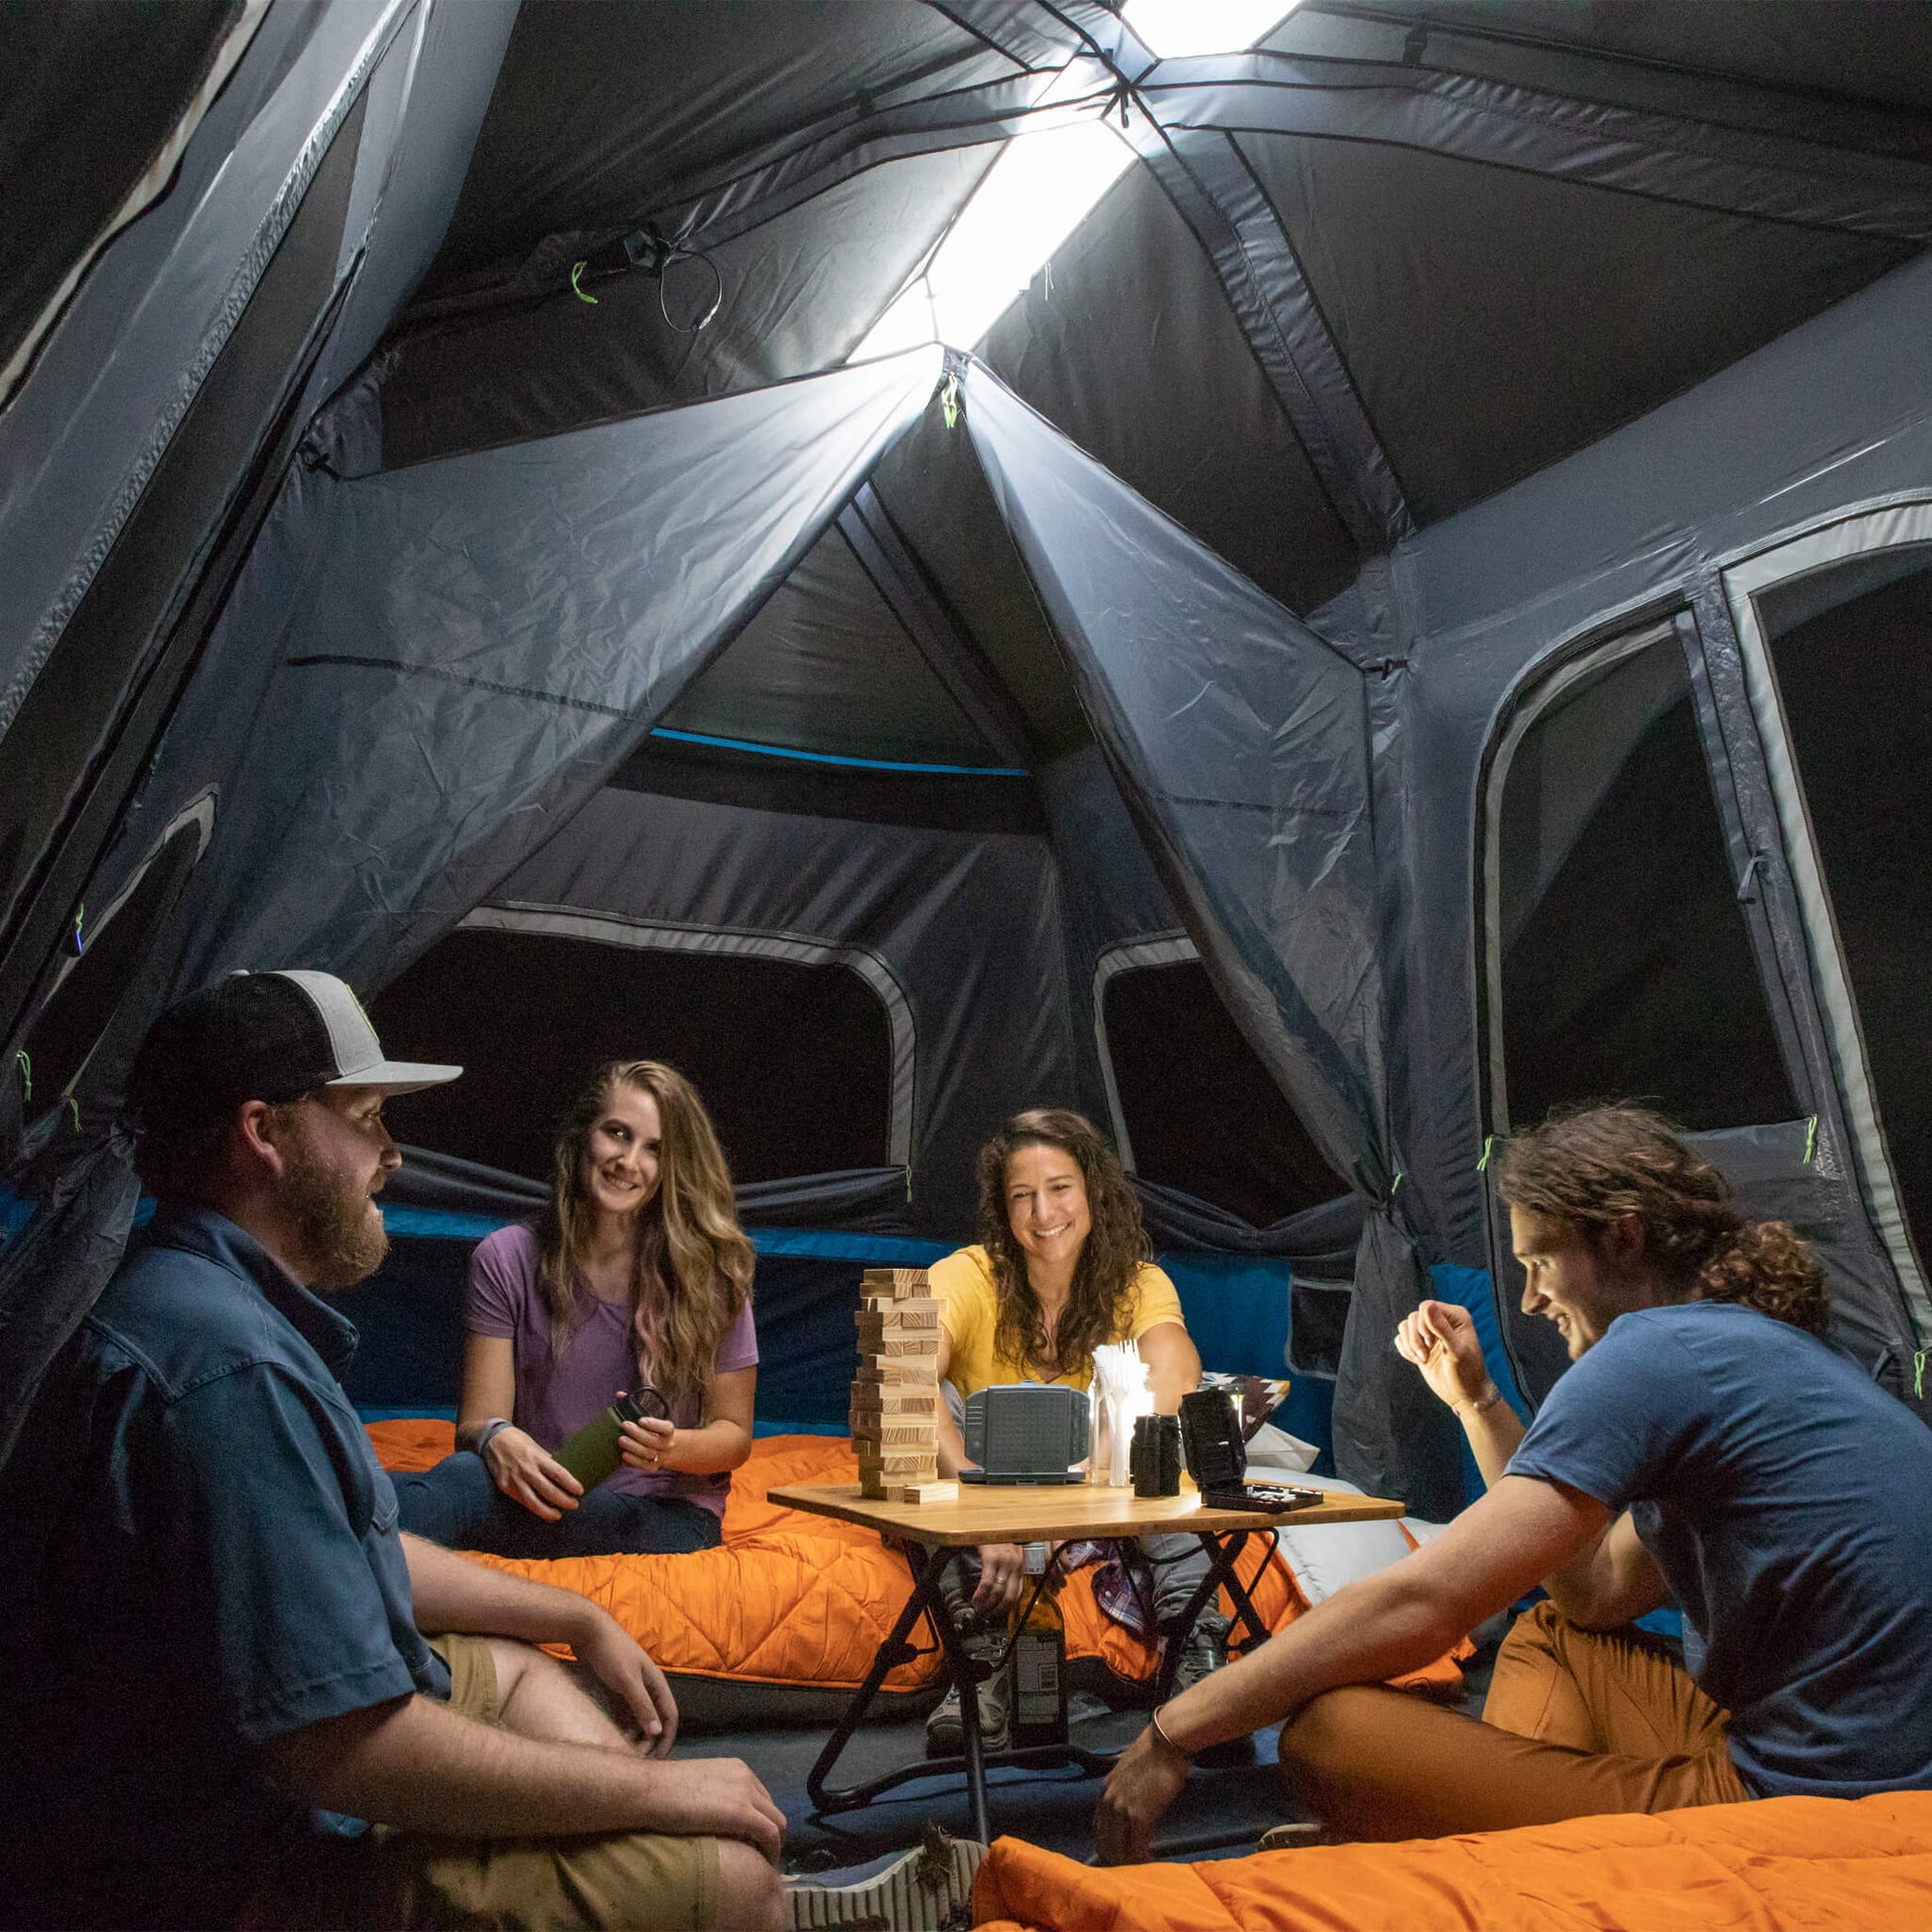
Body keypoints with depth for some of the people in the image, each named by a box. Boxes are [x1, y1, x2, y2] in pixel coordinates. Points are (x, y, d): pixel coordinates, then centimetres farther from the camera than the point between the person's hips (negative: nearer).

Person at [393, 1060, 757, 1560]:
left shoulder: (709, 1274, -3)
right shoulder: (508, 1260, 1)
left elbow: (734, 1433, 5)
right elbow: (477, 1420, -1)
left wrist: (671, 1448, -18)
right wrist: (497, 1438, -27)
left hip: (667, 1518, -2)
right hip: (541, 1496, 2)